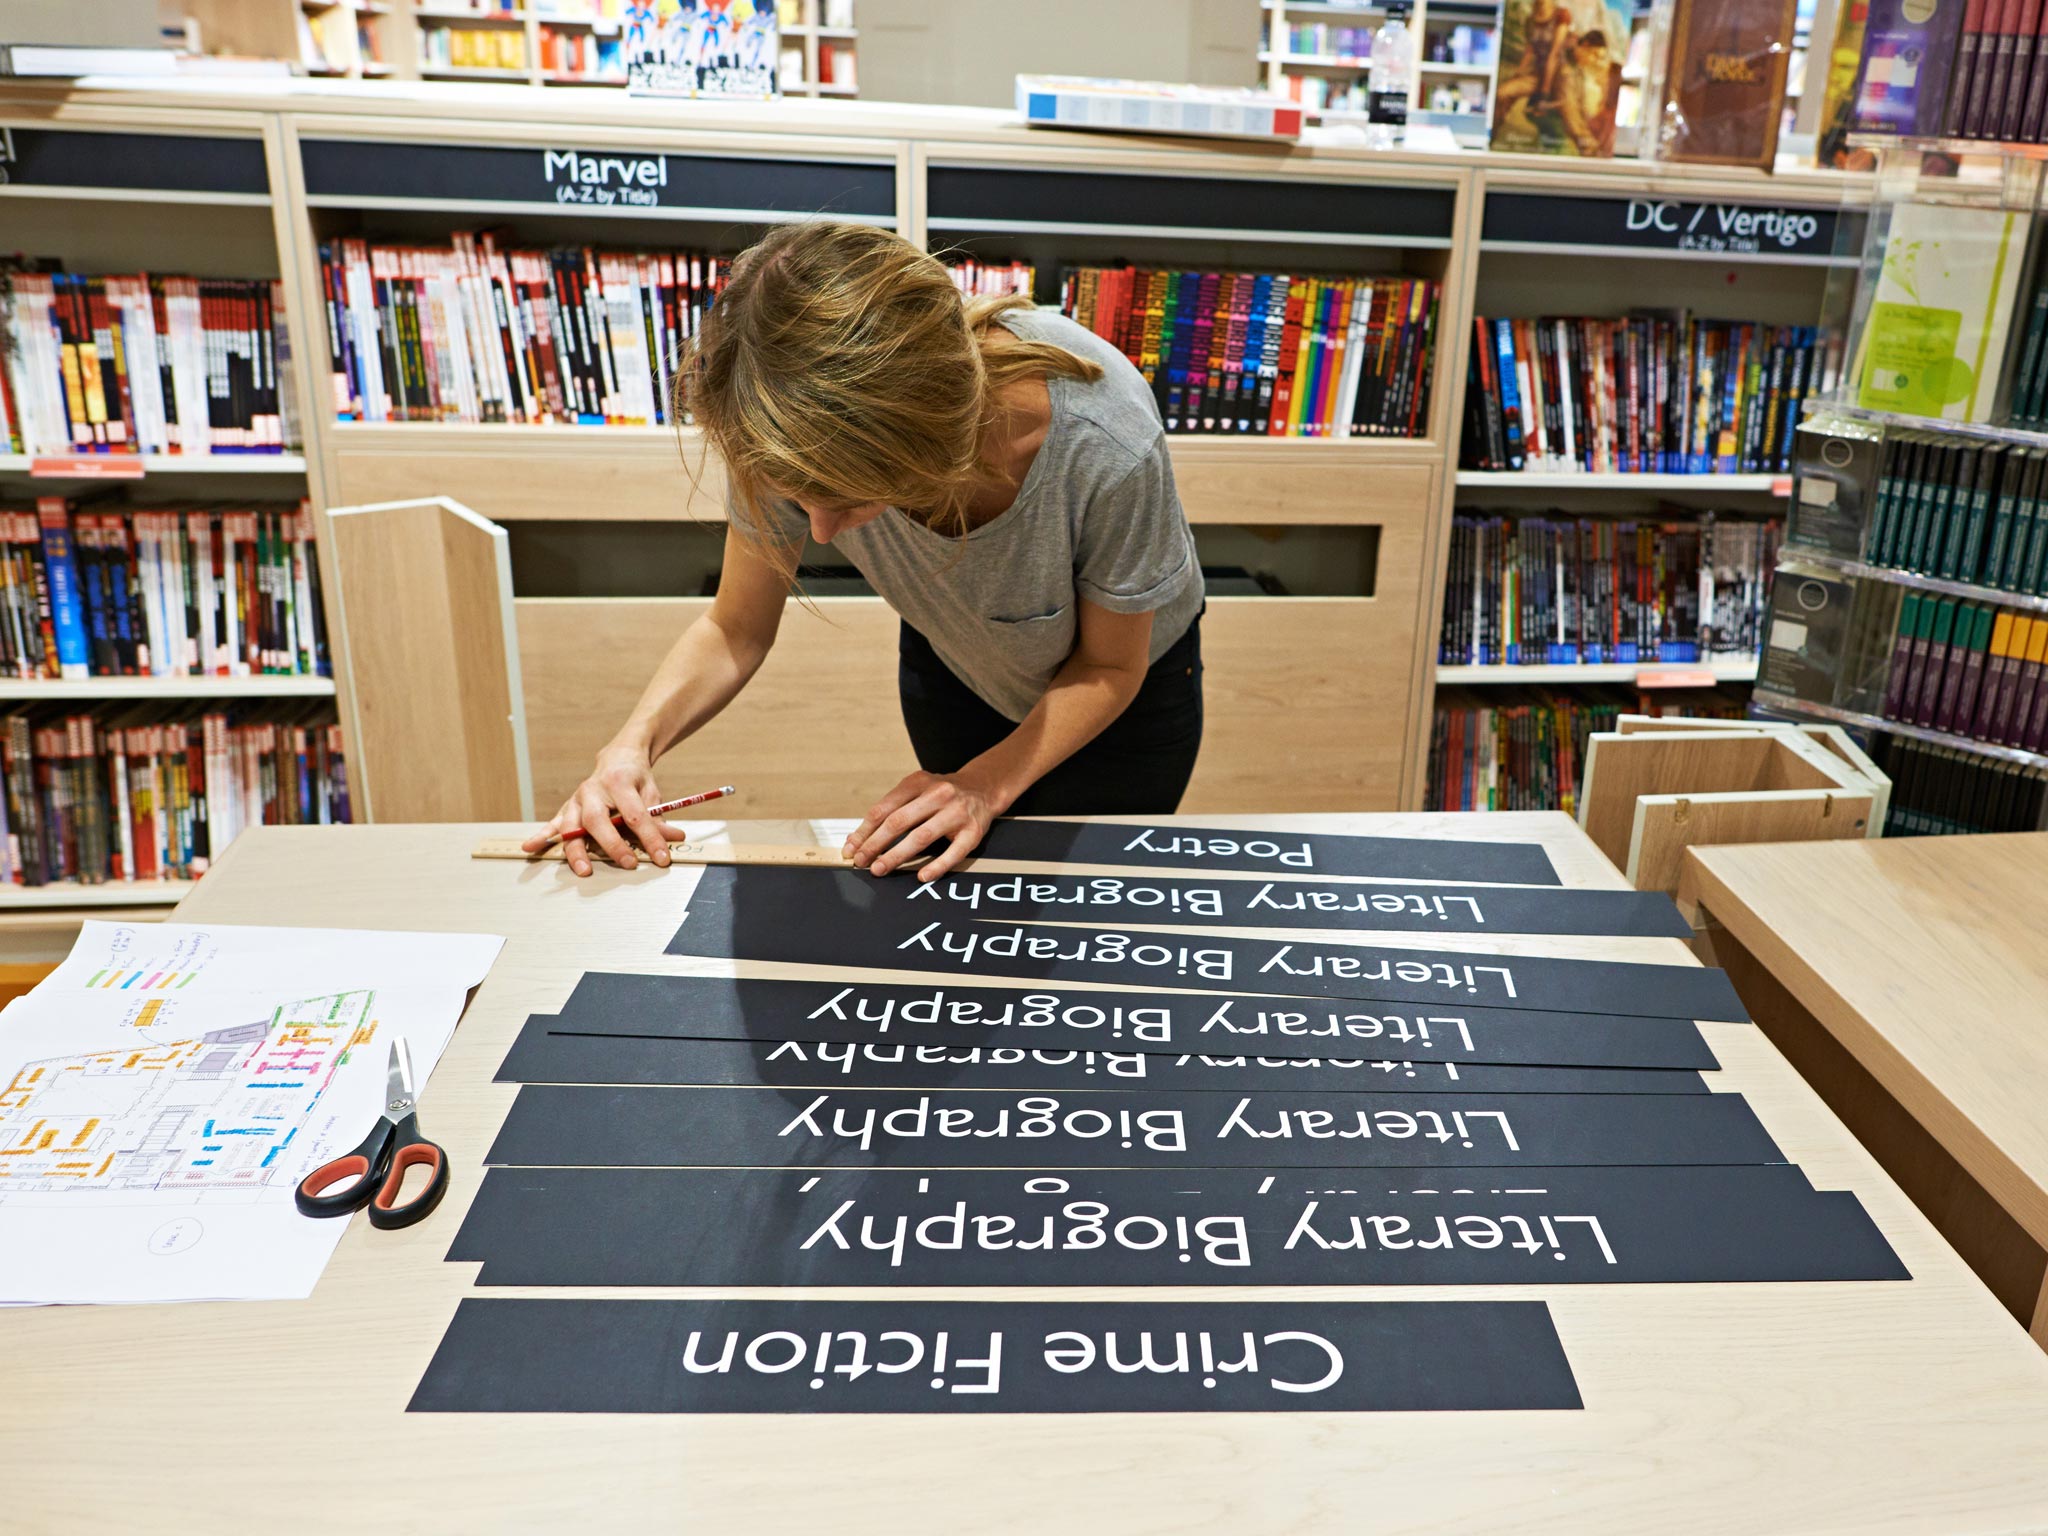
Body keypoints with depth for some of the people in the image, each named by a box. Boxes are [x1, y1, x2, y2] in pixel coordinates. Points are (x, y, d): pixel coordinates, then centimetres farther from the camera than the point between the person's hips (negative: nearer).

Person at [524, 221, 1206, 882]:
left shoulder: (1104, 445, -44)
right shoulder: (797, 436, -35)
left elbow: (1109, 667, -24)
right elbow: (735, 630, -18)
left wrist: (985, 785, -36)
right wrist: (633, 743, -36)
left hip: (1123, 685, -2)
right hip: (950, 668, 3)